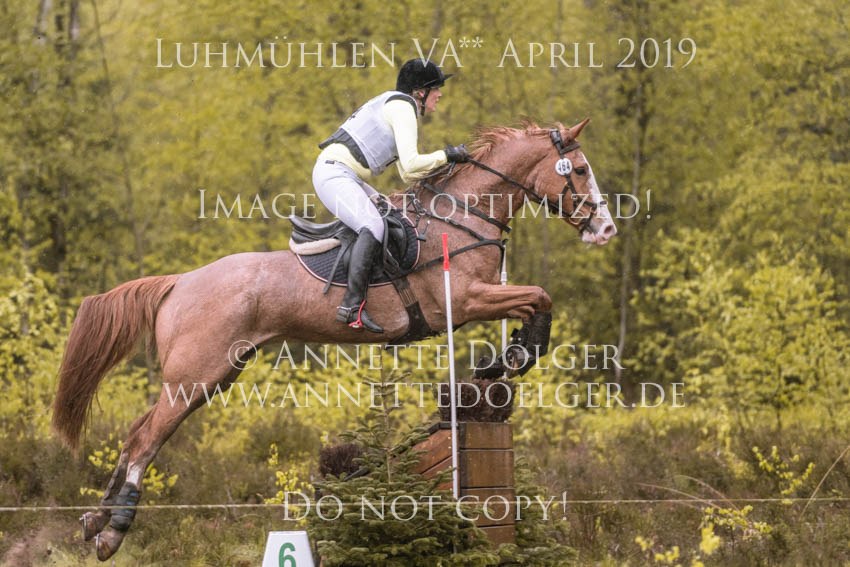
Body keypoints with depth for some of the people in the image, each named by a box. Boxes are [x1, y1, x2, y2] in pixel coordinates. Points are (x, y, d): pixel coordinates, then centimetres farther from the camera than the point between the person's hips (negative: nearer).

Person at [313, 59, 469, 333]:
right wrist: (445, 155, -6)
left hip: (345, 177, 11)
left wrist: (442, 162, 13)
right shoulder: (402, 107, -8)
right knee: (373, 226, -26)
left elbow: (407, 175, 24)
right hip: (334, 173, -11)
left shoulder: (400, 108, 23)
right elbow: (411, 164, -18)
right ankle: (352, 305, -36)